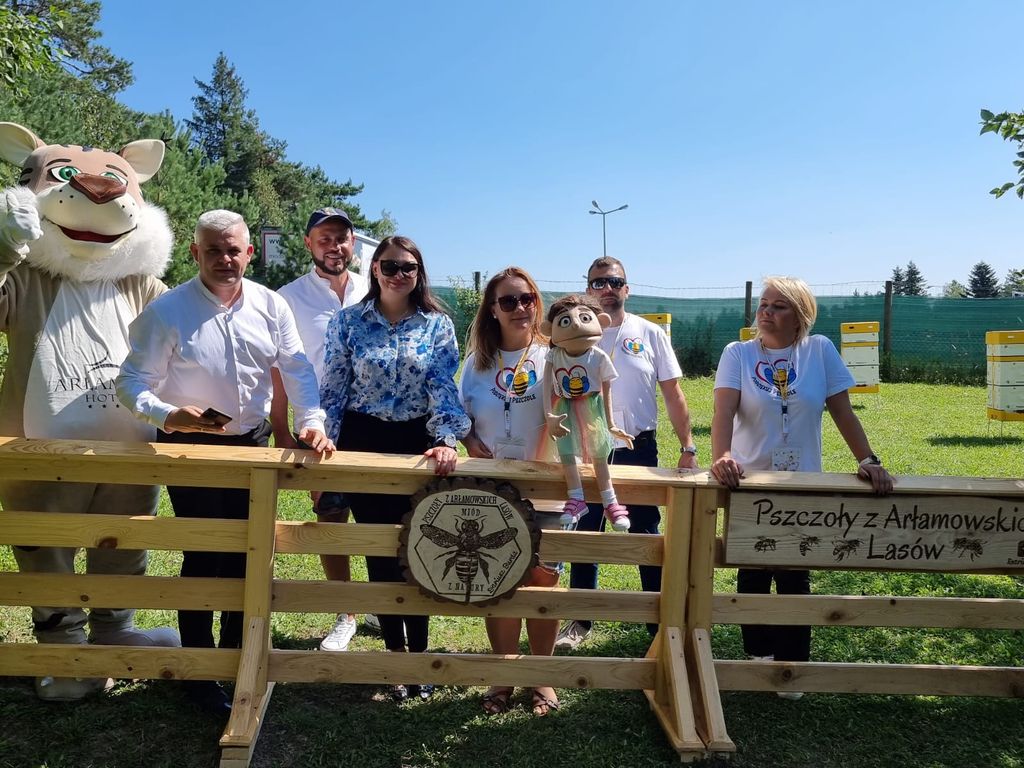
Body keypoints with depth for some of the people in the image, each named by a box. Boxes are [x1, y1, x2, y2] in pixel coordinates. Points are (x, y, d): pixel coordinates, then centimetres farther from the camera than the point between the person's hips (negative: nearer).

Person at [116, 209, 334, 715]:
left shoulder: (270, 305, -3)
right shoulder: (167, 311, -12)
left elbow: (296, 367, 0)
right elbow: (131, 383, -12)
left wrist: (311, 421, -14)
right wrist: (167, 414, -31)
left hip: (252, 445, 4)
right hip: (190, 449, -4)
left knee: (247, 553, 14)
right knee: (204, 557, 2)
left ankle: (237, 654, 35)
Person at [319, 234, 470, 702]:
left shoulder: (438, 326, 1)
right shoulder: (347, 322, 2)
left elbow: (444, 388, -7)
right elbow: (332, 390, 2)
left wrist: (447, 441, -21)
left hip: (419, 444, 0)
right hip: (363, 443, 1)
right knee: (379, 553, 7)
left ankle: (418, 651, 21)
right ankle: (395, 651, 24)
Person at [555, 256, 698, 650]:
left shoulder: (650, 334, 0)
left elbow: (673, 395, 2)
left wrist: (687, 448, -3)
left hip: (639, 450, -1)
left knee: (647, 536, 8)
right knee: (584, 534, 11)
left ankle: (660, 621, 23)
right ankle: (580, 620, 26)